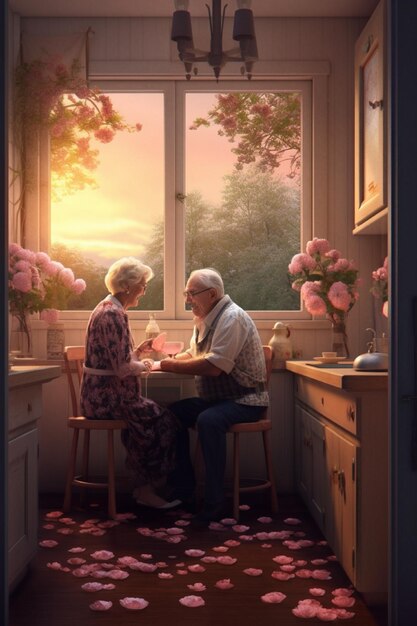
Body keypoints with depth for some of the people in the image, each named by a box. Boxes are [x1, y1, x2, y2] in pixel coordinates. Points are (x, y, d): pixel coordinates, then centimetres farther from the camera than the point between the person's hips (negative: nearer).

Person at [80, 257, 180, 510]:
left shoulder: (109, 309, 14)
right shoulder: (113, 314, -19)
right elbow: (123, 368, -24)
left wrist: (138, 351, 8)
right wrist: (144, 365, -5)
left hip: (102, 394, 10)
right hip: (107, 396, -10)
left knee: (158, 416, 7)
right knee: (163, 420, -7)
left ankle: (145, 487, 9)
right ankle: (147, 489, 5)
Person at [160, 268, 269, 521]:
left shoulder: (232, 317, -20)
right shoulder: (206, 318, 11)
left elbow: (214, 366, -28)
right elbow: (193, 354, 19)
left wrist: (172, 366, -19)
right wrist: (168, 360, -2)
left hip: (245, 399, -10)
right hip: (218, 397, 10)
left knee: (208, 420, -34)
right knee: (173, 413, -2)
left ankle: (215, 502, -25)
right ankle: (184, 488, 8)